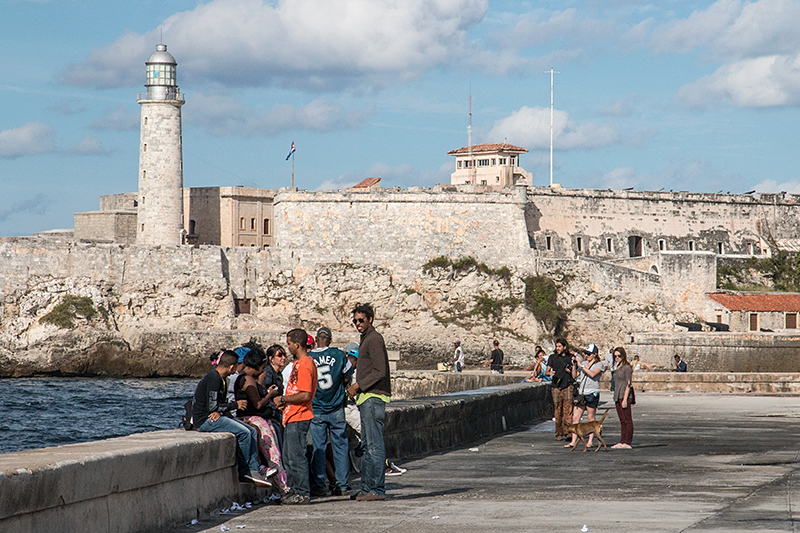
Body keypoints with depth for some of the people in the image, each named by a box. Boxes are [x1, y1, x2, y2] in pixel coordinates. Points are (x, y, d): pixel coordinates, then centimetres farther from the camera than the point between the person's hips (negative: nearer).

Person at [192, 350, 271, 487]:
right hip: (205, 420, -10)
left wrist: (219, 412, -11)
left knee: (252, 431, 0)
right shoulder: (213, 378, -18)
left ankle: (253, 470, -5)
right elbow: (212, 407, -22)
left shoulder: (220, 378, 15)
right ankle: (243, 472, -8)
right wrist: (236, 405, -10)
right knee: (244, 433, -20)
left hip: (215, 417, 10)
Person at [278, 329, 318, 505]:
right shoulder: (298, 363, 17)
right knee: (288, 456, 14)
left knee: (296, 456, -7)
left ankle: (302, 494, -3)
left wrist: (284, 399, -14)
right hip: (293, 417, 11)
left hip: (299, 417, -11)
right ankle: (296, 490, 20)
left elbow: (305, 395, -23)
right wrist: (284, 399, 14)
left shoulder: (304, 365, -17)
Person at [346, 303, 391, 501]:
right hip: (367, 398, 11)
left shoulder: (374, 339, -10)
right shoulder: (366, 339, 21)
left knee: (375, 445, -11)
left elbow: (380, 371, -17)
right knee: (368, 445, 11)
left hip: (373, 398, -11)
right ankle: (366, 488, 14)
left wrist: (358, 385, -15)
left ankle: (377, 490, -12)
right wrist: (357, 388, 17)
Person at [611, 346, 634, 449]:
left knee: (627, 420, -7)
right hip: (617, 396, 9)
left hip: (624, 395, -9)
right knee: (622, 421, 9)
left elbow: (628, 384, -13)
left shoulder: (627, 367, -8)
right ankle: (622, 442, 10)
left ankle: (627, 443, -8)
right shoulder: (618, 367, 18)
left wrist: (625, 399, -18)